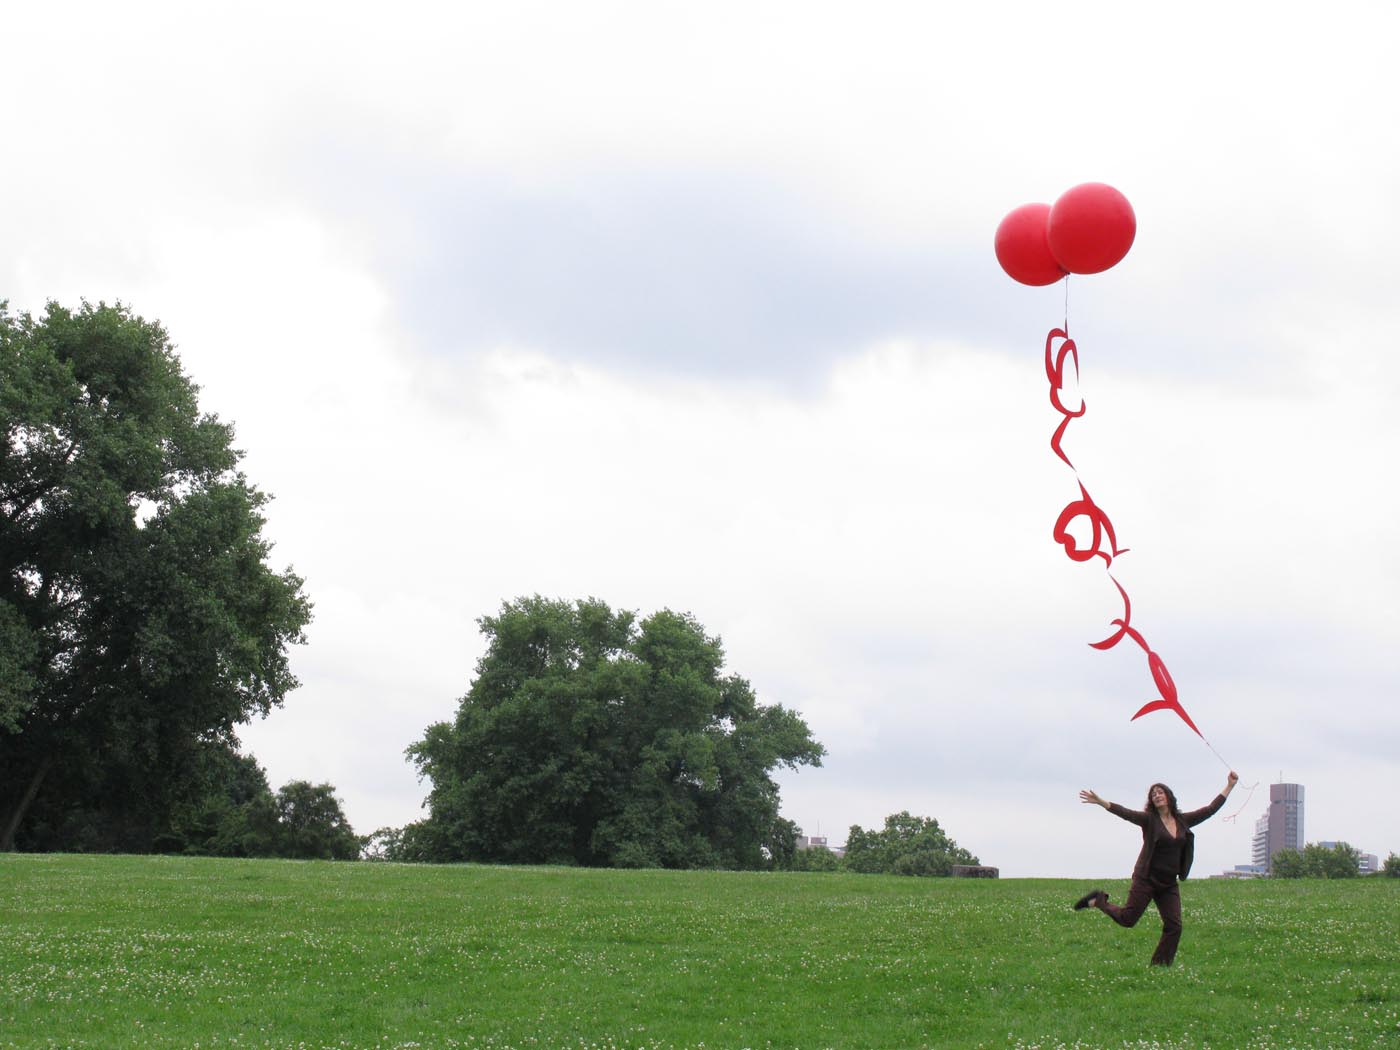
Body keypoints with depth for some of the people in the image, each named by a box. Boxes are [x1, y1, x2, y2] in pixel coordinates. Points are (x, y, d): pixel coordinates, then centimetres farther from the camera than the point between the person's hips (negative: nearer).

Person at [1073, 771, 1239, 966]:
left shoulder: (1183, 821, 8)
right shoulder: (1149, 819, -5)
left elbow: (1211, 809, 14)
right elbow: (1126, 813, -19)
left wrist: (1230, 786, 15)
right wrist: (1101, 802, -35)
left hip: (1169, 884, 4)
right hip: (1146, 879, -4)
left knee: (1174, 926, -4)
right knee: (1127, 919, -6)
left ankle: (1160, 965, 5)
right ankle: (1098, 901, 19)